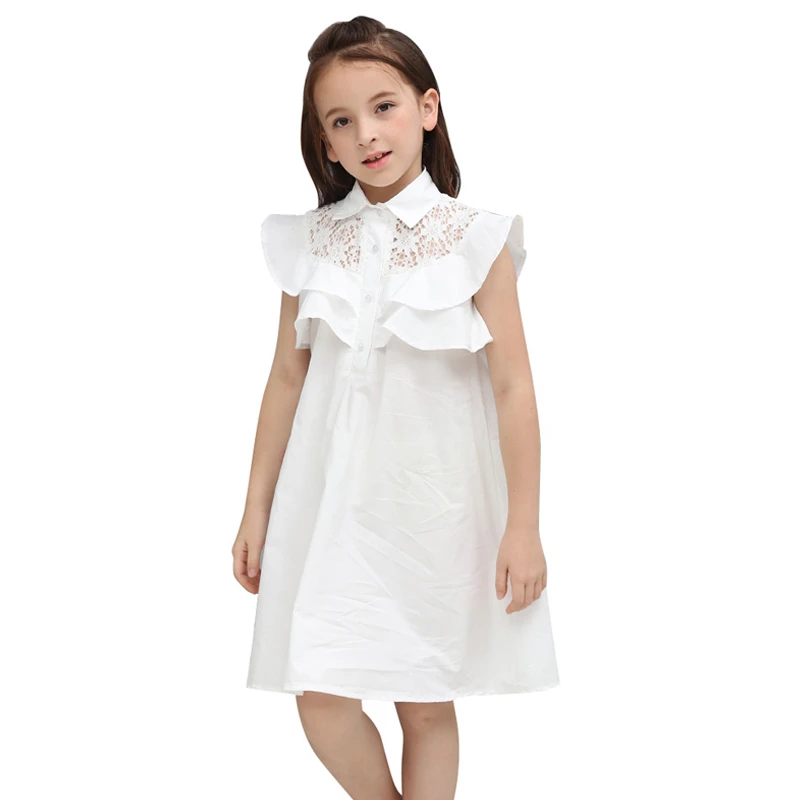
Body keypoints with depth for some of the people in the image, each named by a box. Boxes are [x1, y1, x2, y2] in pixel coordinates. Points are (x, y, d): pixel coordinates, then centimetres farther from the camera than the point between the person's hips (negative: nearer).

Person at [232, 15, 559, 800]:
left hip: (434, 494, -2)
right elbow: (287, 377, 7)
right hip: (333, 493, 2)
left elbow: (513, 386, -7)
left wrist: (523, 526, -8)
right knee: (322, 699, -1)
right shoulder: (312, 241, 1)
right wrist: (256, 509, 10)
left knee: (427, 703, 8)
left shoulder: (473, 239, -7)